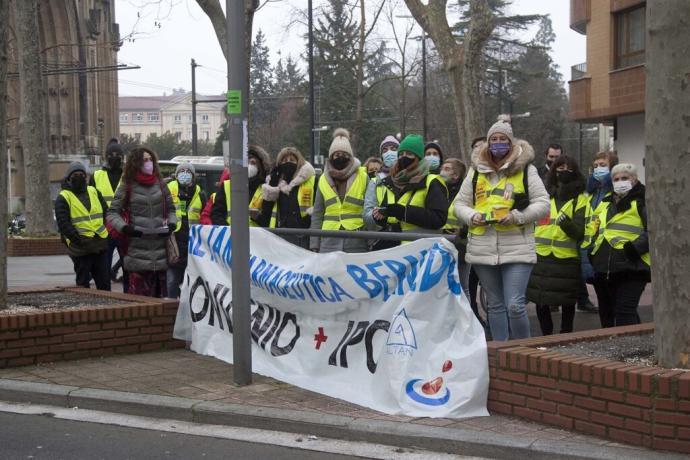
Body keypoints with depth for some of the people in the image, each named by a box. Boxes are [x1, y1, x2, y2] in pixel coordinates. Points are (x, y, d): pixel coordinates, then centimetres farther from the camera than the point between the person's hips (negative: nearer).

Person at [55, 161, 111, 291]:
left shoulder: (94, 192, 14)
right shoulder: (63, 198, -2)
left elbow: (106, 213, 18)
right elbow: (63, 224, -11)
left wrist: (105, 231, 6)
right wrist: (79, 240, -20)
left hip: (100, 245, 5)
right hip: (81, 249, -5)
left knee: (104, 282, 8)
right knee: (83, 283, 3)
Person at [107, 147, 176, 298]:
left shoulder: (160, 184, 14)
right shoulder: (127, 187, 3)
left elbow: (170, 209, 21)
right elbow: (112, 213, 3)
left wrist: (171, 224, 2)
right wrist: (125, 227, -13)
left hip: (160, 250, 4)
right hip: (138, 250, -4)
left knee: (160, 293, 7)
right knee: (140, 293, -9)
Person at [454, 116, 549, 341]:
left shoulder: (526, 170, 3)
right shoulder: (476, 171, 13)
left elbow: (542, 204, 0)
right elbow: (460, 203, 16)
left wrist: (518, 216, -15)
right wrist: (471, 216, -5)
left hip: (517, 248, -4)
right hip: (483, 248, 4)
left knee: (515, 305, -11)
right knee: (495, 305, 12)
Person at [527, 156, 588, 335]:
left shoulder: (580, 199, 2)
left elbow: (579, 232, -8)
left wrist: (567, 223, -28)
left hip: (567, 258, -3)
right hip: (541, 255, 3)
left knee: (567, 302, 5)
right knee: (540, 301, 4)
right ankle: (546, 336, 18)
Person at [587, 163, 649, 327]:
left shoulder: (642, 202, 1)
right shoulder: (606, 204, 23)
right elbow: (596, 230, 33)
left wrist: (636, 246, -20)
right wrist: (593, 249, 16)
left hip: (631, 268, -8)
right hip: (604, 269, 8)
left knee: (624, 313, -13)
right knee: (606, 314, 15)